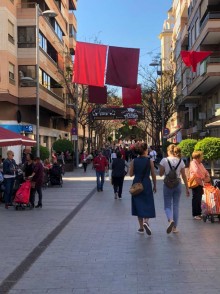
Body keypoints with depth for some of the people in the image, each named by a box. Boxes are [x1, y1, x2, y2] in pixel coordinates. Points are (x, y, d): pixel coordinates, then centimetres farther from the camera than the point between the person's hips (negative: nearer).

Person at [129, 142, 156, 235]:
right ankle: (146, 221, -17)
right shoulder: (149, 161, -7)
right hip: (147, 184, -2)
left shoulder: (134, 161, -3)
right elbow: (153, 175, -2)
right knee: (148, 204, 8)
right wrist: (155, 185, 9)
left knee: (138, 204, 11)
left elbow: (131, 174, 1)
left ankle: (141, 227, 15)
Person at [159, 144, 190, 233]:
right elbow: (184, 176, 2)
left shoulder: (164, 160, -8)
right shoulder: (181, 161, -1)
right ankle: (175, 227, 15)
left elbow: (161, 174, -3)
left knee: (167, 206, 6)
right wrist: (187, 188, 8)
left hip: (167, 185, -2)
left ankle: (170, 220, -23)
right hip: (178, 184, 2)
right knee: (176, 206, 12)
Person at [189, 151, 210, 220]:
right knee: (196, 199, -4)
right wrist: (204, 178, -18)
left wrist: (208, 176, -5)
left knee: (199, 199, 13)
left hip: (200, 183, 9)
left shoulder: (200, 164, 16)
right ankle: (195, 214, 2)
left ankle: (199, 213, 21)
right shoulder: (193, 163, -12)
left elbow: (205, 171, 16)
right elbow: (196, 171, -27)